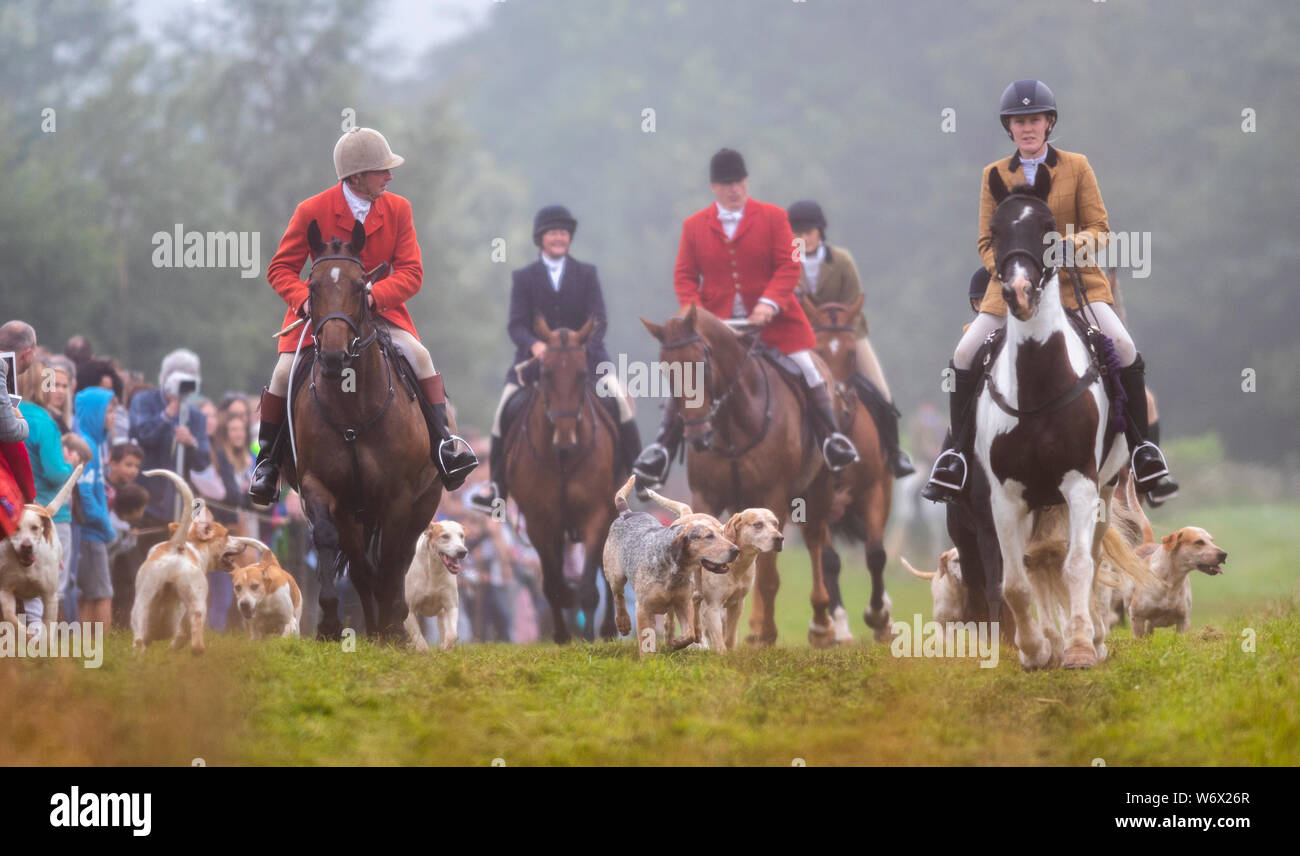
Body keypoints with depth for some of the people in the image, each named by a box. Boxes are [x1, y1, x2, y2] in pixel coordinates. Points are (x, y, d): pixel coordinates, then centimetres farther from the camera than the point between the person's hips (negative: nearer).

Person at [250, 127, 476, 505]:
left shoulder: (398, 209, -6)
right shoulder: (312, 211, -12)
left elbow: (411, 274, -9)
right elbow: (280, 269, -5)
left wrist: (374, 296, -28)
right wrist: (304, 300, -26)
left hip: (379, 308, 1)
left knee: (420, 356, -21)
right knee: (284, 372, -16)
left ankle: (443, 443, -12)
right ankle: (267, 457, 3)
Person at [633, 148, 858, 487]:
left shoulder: (773, 217, 1)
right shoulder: (694, 226, 6)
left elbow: (788, 266, -5)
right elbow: (684, 275, 4)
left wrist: (770, 301, -21)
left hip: (771, 317, -1)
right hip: (715, 320, 1)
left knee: (807, 369, -9)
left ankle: (832, 439, 3)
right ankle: (662, 448, 0)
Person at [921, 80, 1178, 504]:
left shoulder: (1077, 167, 4)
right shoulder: (995, 175, 7)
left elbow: (1099, 227, 2)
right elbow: (987, 242, 8)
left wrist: (1085, 239, -21)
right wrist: (1005, 269, -12)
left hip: (1074, 278, -1)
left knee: (1125, 348, -20)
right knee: (964, 355, -13)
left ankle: (1143, 453, -7)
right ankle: (955, 456, 2)